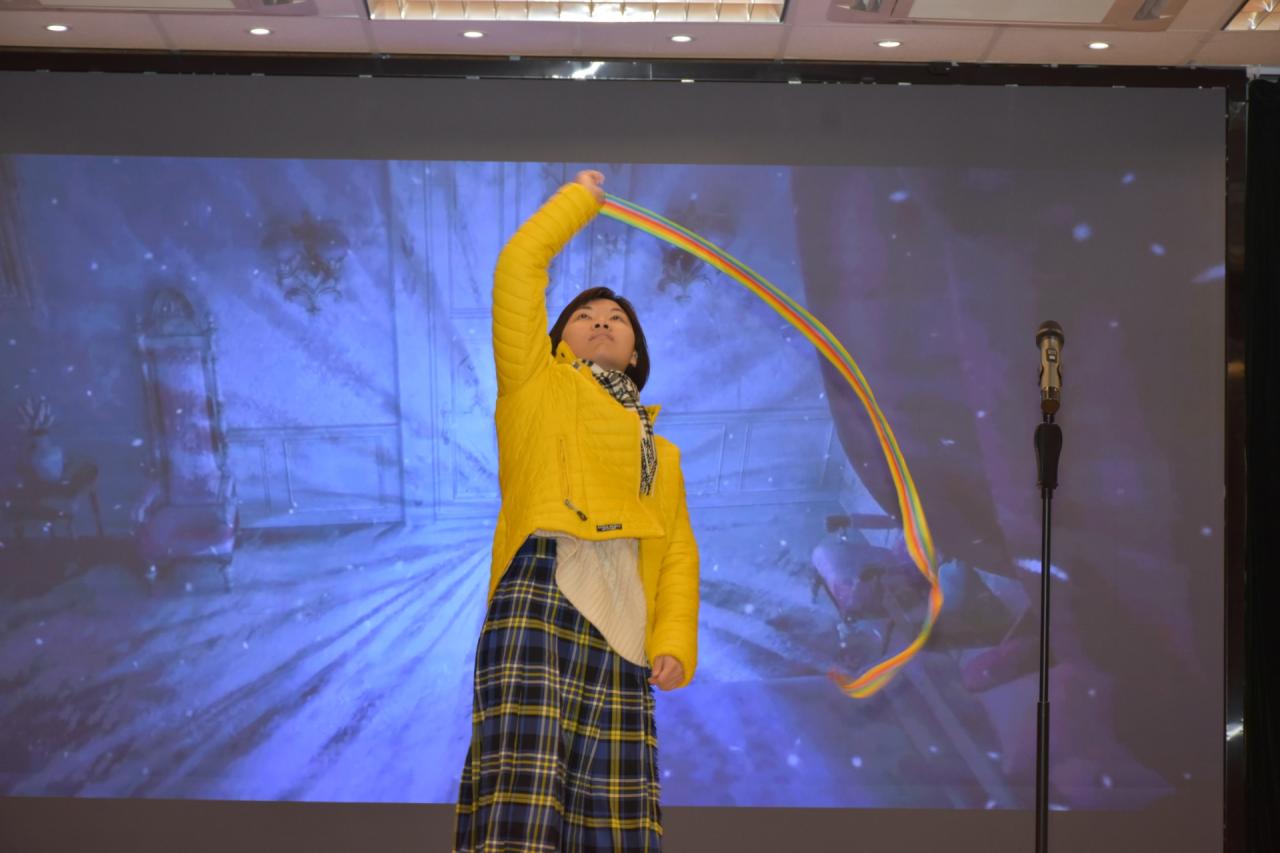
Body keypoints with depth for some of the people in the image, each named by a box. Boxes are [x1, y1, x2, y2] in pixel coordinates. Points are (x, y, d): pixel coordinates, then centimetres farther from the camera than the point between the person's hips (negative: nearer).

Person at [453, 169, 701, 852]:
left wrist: (675, 643, 4)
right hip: (541, 594, -4)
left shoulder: (661, 455, 32)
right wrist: (581, 197, 30)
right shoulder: (539, 385, 23)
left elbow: (678, 555, 21)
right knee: (521, 796, -22)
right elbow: (520, 265, 16)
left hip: (622, 642, 4)